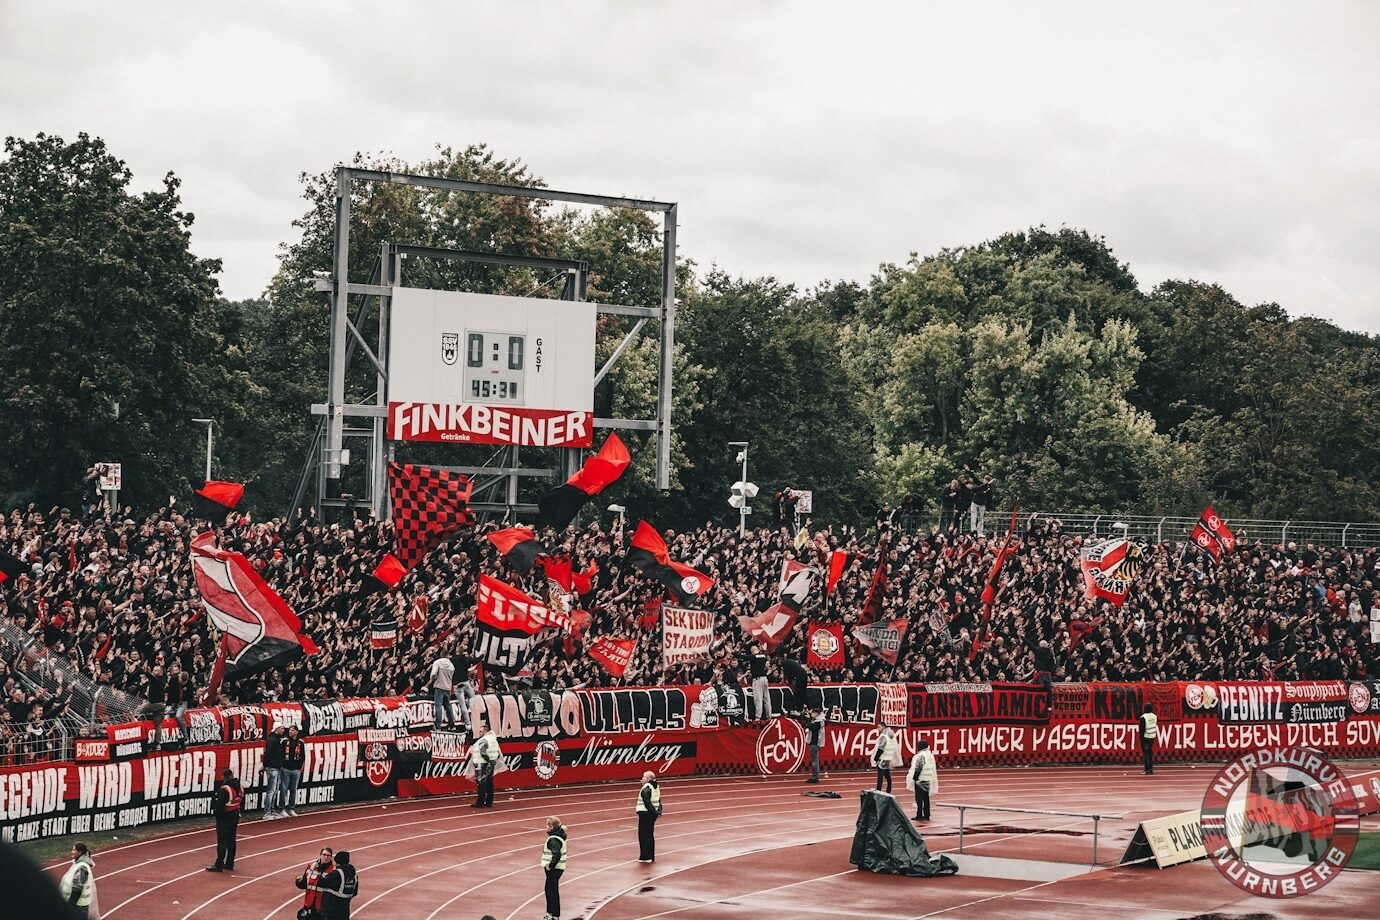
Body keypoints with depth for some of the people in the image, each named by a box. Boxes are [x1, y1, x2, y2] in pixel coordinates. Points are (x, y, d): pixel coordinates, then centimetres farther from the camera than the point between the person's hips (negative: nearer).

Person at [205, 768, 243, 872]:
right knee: (231, 840, 13)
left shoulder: (224, 789, -20)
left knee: (222, 841, -4)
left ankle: (219, 865, -4)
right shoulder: (239, 788, 5)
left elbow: (219, 805, -22)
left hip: (225, 817, -8)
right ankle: (229, 864, 18)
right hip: (235, 816, 8)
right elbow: (241, 802, 13)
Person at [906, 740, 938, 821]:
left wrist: (914, 778, -9)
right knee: (926, 798, 12)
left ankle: (919, 815, -3)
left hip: (920, 780, -8)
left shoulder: (920, 756, -16)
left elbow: (918, 769, -19)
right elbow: (933, 769, 15)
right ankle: (926, 815, 15)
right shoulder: (931, 755, 11)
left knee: (919, 798, -3)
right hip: (929, 780, 8)